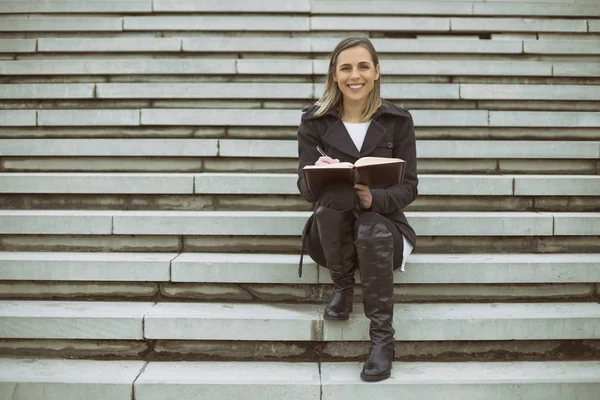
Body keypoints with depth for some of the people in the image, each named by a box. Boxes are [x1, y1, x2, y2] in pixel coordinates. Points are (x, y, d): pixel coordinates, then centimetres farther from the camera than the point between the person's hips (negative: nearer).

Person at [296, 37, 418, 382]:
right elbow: (306, 188, -5)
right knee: (335, 193, -33)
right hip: (330, 232, 1)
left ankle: (383, 339, -24)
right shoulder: (315, 121, -1)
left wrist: (373, 198, -27)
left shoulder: (398, 120, -1)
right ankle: (343, 286, -10)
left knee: (371, 228, -36)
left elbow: (408, 187, -5)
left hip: (383, 224, 0)